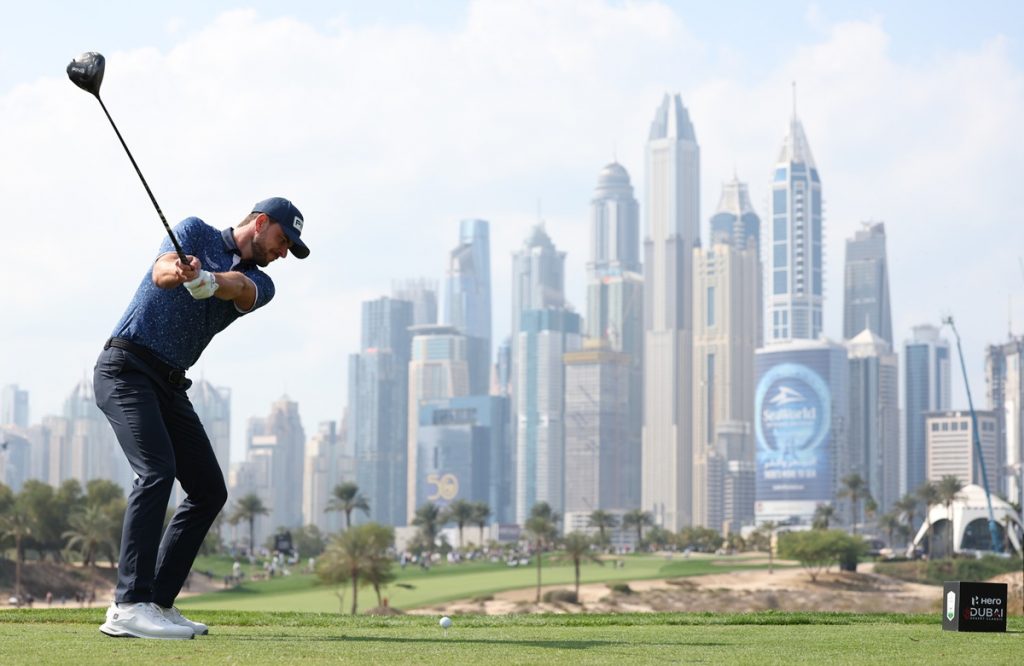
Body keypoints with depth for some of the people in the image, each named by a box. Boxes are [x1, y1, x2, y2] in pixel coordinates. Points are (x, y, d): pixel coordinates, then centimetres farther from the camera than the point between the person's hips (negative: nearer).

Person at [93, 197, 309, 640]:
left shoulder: (259, 282, 13)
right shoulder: (196, 233, 4)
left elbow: (238, 287, -12)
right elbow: (161, 272, -17)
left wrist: (208, 281, -37)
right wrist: (176, 271, -43)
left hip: (170, 386, 8)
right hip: (126, 367, -8)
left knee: (209, 490, 5)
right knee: (156, 470, -24)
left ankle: (157, 603, 8)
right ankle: (128, 607, -30)